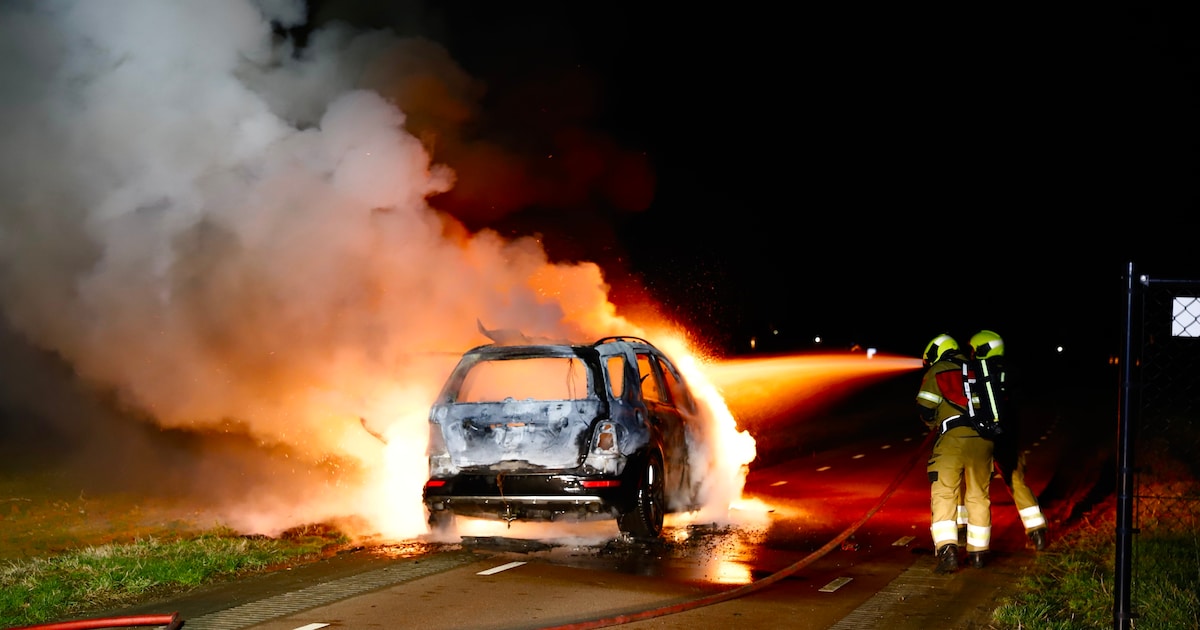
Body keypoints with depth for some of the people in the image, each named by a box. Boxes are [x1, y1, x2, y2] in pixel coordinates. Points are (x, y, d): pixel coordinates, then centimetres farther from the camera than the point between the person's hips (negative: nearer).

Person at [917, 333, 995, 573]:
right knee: (979, 496, 16)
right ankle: (977, 553, 22)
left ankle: (948, 552, -15)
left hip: (953, 437, -5)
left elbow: (925, 408, 1)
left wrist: (933, 425, 20)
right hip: (983, 439, 5)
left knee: (943, 495, -2)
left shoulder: (936, 372, 9)